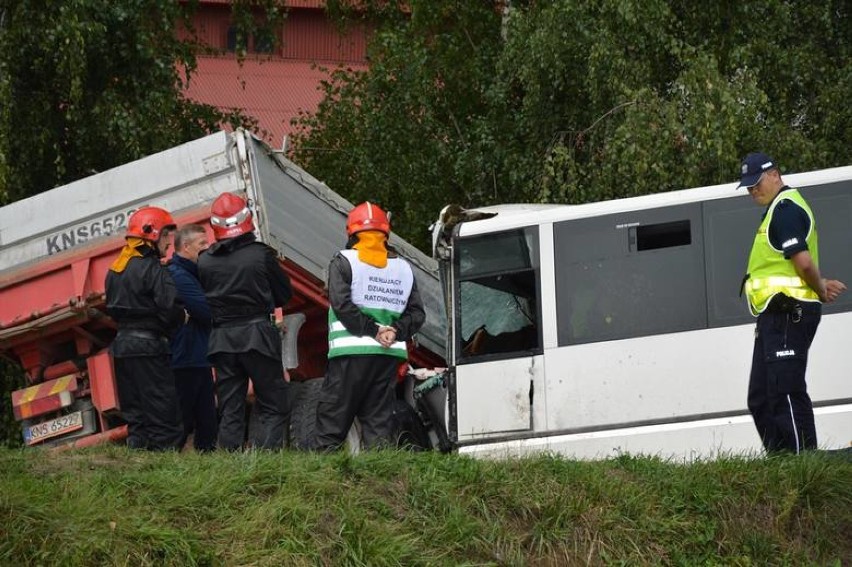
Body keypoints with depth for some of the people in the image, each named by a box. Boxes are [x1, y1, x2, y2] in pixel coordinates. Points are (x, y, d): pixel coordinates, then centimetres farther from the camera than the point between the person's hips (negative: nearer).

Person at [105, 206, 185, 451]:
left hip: (122, 345, 8)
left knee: (135, 413, 11)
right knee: (162, 412, -6)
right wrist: (182, 316, 0)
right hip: (148, 345, -8)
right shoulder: (153, 269, -13)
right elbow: (169, 309, -19)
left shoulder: (115, 270, 14)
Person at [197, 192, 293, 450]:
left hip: (221, 339, 3)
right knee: (274, 408, 2)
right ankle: (265, 453, -14)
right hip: (258, 336, -3)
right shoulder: (261, 255, -7)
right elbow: (284, 294, 5)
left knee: (229, 412, 9)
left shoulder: (204, 262, 0)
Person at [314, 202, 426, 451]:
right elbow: (417, 313, 10)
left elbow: (342, 304, -13)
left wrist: (373, 331, -9)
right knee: (380, 421, 7)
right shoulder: (403, 268, 15)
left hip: (351, 352, -4)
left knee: (332, 420, -1)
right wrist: (395, 331, -2)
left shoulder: (344, 262, -1)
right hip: (389, 355, 4)